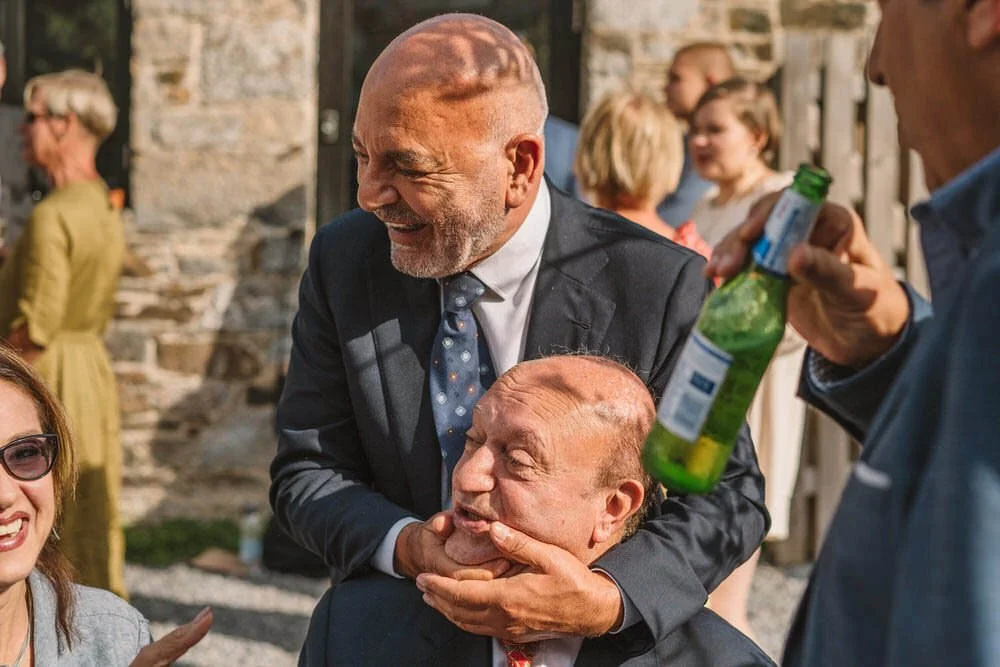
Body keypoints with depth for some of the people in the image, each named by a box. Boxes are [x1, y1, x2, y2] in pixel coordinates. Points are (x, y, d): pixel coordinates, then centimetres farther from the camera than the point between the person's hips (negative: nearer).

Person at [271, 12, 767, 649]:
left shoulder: (664, 288, -16)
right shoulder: (343, 261, -5)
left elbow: (728, 493, -12)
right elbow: (307, 470, -2)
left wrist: (607, 599, -30)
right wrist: (404, 546, -23)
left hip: (607, 643, -2)